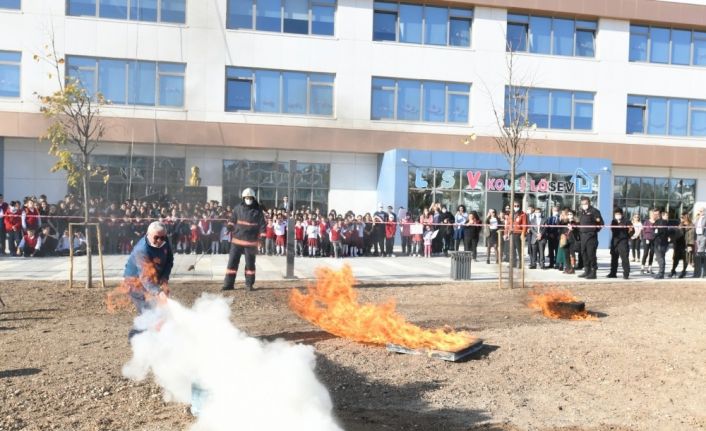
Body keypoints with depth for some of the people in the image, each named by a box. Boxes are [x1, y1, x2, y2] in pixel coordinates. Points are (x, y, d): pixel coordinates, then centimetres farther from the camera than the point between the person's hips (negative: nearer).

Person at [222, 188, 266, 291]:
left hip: (251, 241, -2)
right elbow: (232, 221, 14)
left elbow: (262, 226, 0)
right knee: (232, 261, 2)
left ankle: (249, 284, 17)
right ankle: (228, 284, 8)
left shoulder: (258, 211, -2)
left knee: (250, 263, 6)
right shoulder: (238, 208, 4)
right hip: (237, 240, 2)